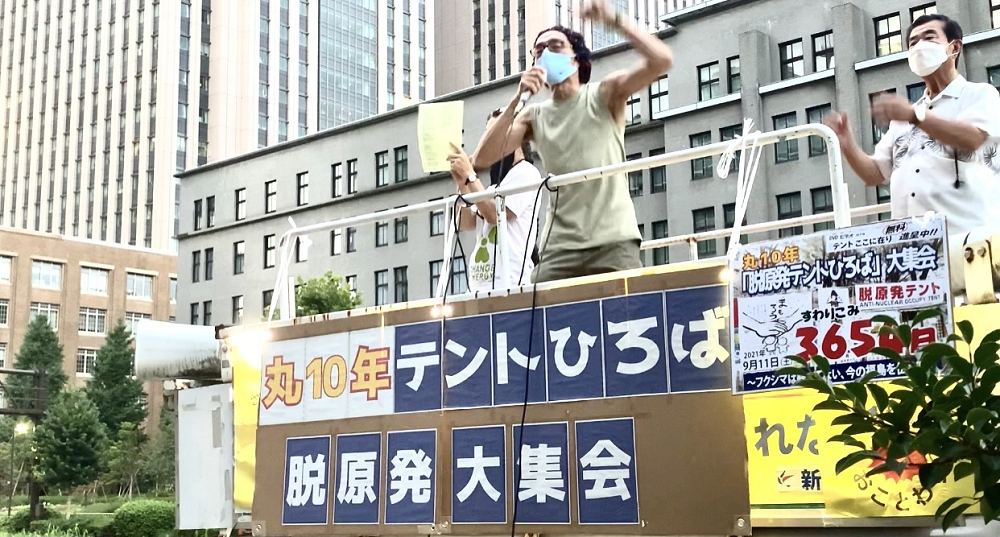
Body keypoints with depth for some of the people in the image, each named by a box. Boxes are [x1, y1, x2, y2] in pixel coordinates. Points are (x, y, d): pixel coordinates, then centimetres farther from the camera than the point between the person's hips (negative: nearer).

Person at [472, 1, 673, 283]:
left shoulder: (605, 94, 5)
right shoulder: (534, 116, 13)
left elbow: (661, 60, -10)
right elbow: (483, 158, 0)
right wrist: (518, 97, -6)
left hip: (612, 241, -3)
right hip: (559, 247, 3)